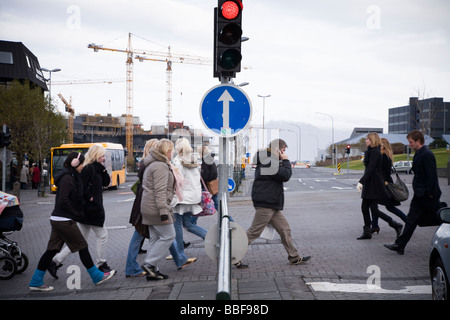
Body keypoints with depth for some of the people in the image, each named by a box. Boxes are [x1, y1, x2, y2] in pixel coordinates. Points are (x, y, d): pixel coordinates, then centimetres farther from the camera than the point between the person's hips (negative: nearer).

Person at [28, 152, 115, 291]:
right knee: (82, 246, 1)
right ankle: (97, 276, 11)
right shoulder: (67, 178, -15)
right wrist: (76, 214, -13)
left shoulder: (71, 176, 15)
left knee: (52, 250, 10)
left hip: (56, 219, 9)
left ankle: (36, 282, 14)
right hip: (65, 221, -9)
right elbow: (63, 200, -22)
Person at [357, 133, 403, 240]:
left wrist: (361, 181, -27)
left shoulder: (375, 152, -15)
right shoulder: (371, 151, 16)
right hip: (369, 185, 10)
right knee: (364, 207, 7)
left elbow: (370, 169, -23)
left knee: (374, 210, -8)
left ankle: (396, 225, 3)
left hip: (374, 184, -10)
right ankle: (367, 232, 11)